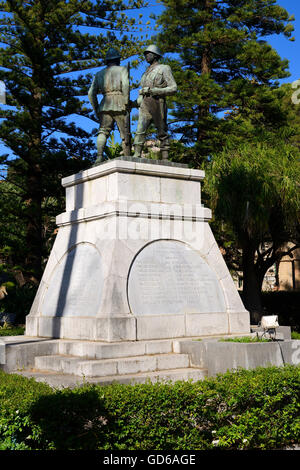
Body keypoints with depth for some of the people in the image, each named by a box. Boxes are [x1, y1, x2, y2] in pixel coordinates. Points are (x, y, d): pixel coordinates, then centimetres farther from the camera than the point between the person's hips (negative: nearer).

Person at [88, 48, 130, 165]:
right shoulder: (122, 69, 11)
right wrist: (126, 102, -8)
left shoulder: (99, 74, 21)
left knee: (103, 131, -8)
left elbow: (91, 93, 13)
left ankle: (99, 156, -31)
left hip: (105, 105, 3)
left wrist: (96, 111, 16)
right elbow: (125, 85, -10)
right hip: (119, 104, -3)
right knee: (125, 133, 3)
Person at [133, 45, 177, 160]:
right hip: (145, 106, 5)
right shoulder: (146, 72, 26)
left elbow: (173, 88, -4)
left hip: (158, 104, -5)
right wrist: (139, 99, 7)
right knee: (140, 131, -13)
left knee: (162, 134, -2)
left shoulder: (164, 68, 6)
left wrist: (153, 90, -13)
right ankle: (136, 157, -22)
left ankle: (165, 160, -1)